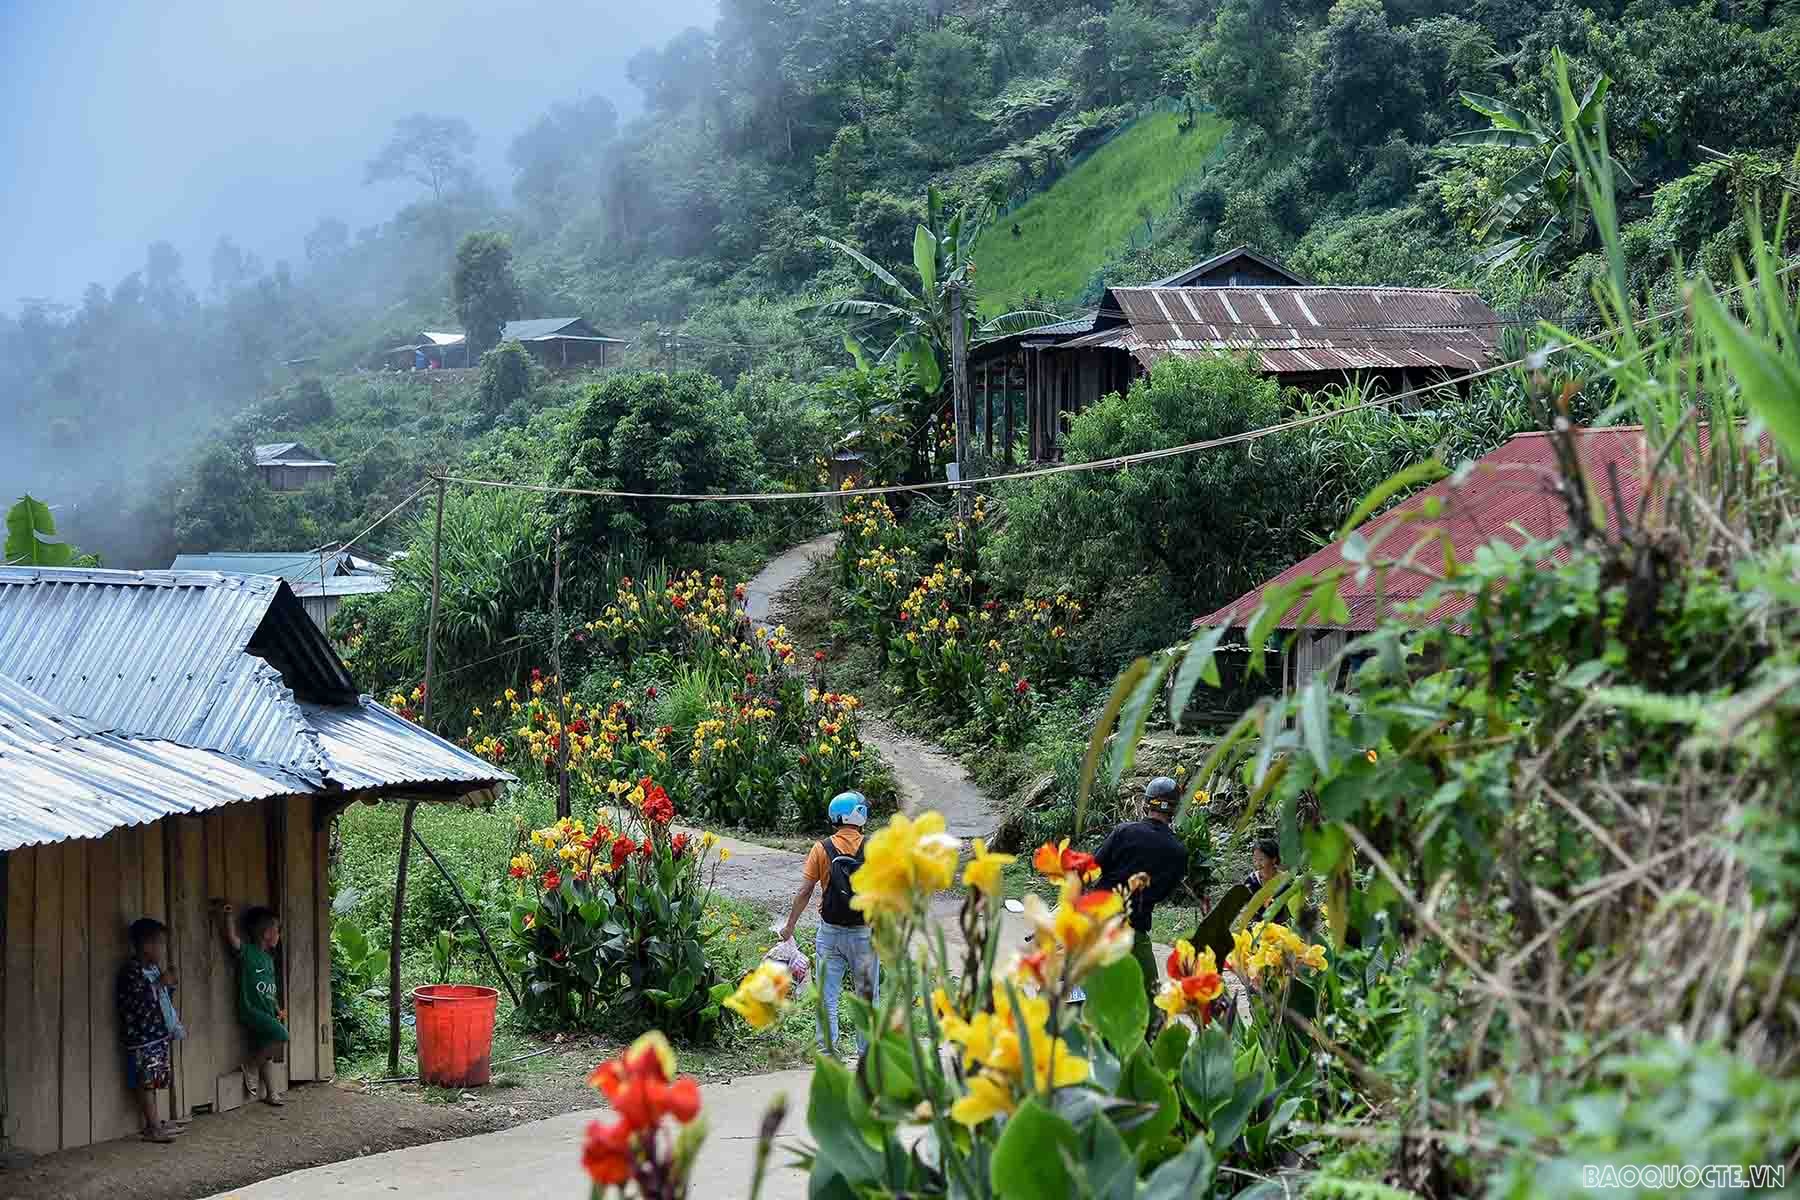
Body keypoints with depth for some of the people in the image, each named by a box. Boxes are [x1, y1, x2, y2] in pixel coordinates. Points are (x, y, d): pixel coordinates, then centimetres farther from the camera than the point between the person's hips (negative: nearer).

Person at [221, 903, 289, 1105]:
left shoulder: (268, 958, 16)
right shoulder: (248, 952, -9)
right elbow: (232, 939, -28)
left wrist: (277, 1010, 15)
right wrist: (228, 917, -34)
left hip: (266, 1011, 9)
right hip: (252, 1010, -9)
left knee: (267, 1053, 13)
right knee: (280, 1035, -23)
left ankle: (271, 1093, 22)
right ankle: (250, 1066, -5)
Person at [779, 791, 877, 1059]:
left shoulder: (821, 849, -4)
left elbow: (804, 892, -5)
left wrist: (790, 926, 5)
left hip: (830, 932, 0)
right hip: (864, 933, 0)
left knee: (827, 996, 6)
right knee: (866, 996, 11)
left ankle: (827, 1050, 3)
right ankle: (867, 1053, 16)